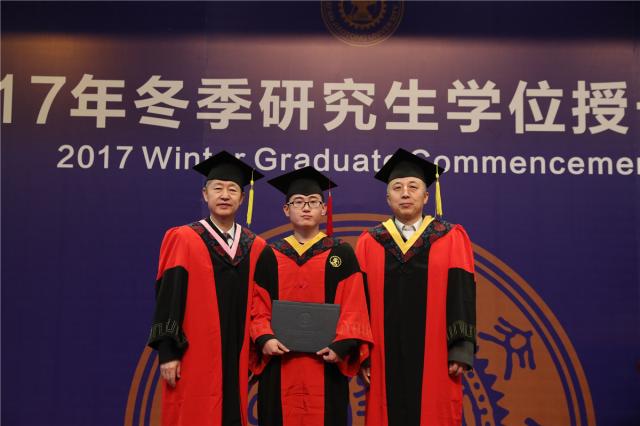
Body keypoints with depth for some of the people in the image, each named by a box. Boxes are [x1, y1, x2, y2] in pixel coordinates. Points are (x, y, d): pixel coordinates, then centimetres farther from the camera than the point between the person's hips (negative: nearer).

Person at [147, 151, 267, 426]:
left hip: (237, 359, 4)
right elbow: (168, 298, -5)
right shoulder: (183, 239, -1)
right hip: (195, 359, -3)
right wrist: (167, 353, -11)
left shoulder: (255, 248, 8)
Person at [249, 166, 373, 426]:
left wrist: (341, 345, -15)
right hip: (279, 366, 2)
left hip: (325, 363, -1)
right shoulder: (270, 256, 10)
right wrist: (264, 339, -11)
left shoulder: (342, 254, 5)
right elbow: (258, 307, 6)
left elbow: (353, 308, -2)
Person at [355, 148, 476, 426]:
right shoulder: (369, 243, 6)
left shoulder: (451, 239, 4)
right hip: (386, 361, 1)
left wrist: (460, 352, -8)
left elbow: (461, 296, -1)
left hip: (433, 360, -1)